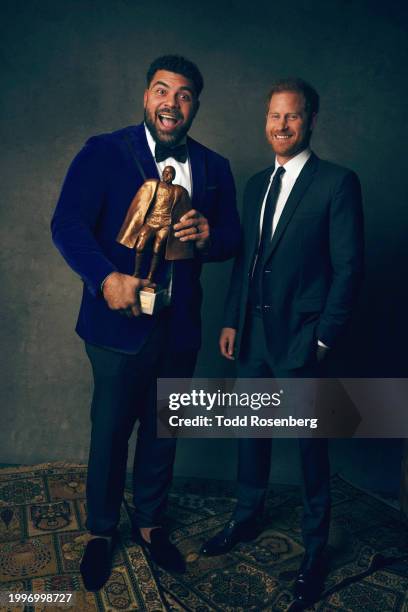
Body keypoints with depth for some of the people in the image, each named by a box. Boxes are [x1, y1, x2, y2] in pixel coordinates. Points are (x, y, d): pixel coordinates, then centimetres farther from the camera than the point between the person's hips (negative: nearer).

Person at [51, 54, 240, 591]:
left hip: (181, 325, 4)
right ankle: (101, 531, 36)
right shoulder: (103, 152, -4)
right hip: (120, 321, -3)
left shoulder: (213, 167, 9)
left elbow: (233, 239, 9)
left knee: (163, 431, 18)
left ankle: (150, 523, 41)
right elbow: (67, 224, -13)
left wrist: (207, 234, -15)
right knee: (110, 432, 11)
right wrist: (106, 278, -29)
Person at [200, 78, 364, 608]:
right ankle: (246, 519, 39)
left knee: (310, 442, 6)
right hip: (254, 330, 6)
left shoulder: (337, 183, -7)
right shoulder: (256, 184, 12)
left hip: (301, 336, -6)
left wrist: (324, 339, -12)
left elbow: (349, 268, -10)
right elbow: (245, 259, 13)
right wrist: (231, 320, 8)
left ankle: (315, 549, 26)